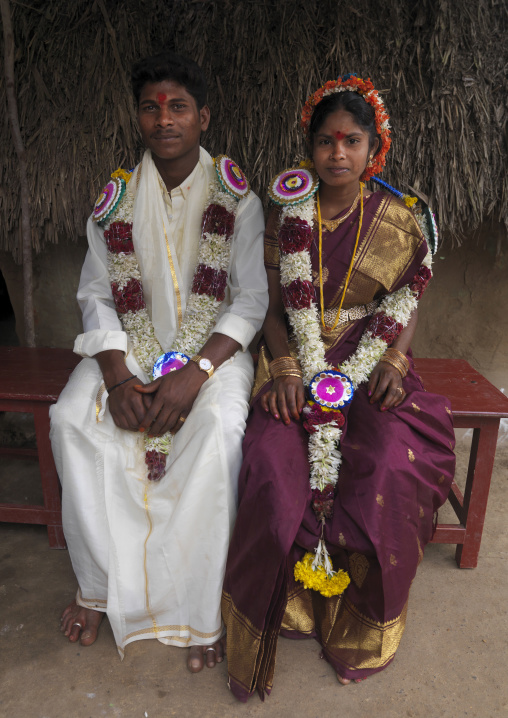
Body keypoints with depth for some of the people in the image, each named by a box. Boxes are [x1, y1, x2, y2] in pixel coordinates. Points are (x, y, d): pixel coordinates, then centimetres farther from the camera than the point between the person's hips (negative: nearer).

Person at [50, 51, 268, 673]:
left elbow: (251, 300, -7)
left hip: (213, 345, -2)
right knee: (71, 417, -23)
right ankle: (99, 586, -4)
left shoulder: (236, 198, -1)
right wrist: (116, 377, -14)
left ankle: (200, 605, -16)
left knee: (220, 424, -33)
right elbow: (96, 295, 4)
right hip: (132, 345, 3)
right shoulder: (115, 200, 6)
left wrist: (195, 373, -22)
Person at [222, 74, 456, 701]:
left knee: (390, 466, -27)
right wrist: (285, 366, -12)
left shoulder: (399, 220, 7)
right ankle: (273, 609, -3)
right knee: (273, 460, -28)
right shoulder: (287, 216, 8)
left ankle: (362, 620, 0)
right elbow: (271, 304, 5)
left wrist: (396, 357, -9)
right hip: (298, 363, 1)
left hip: (372, 366, 0)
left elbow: (409, 303, 10)